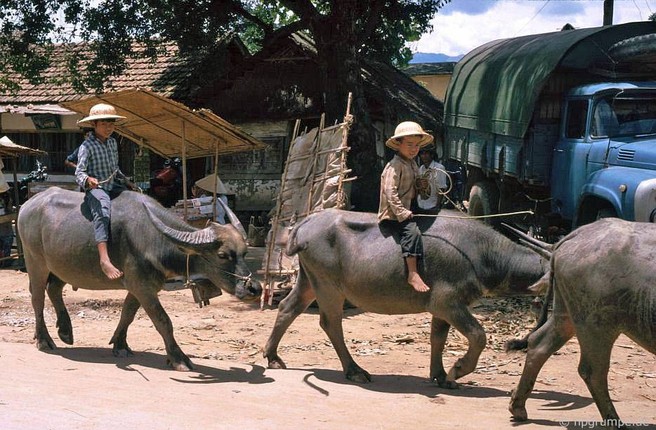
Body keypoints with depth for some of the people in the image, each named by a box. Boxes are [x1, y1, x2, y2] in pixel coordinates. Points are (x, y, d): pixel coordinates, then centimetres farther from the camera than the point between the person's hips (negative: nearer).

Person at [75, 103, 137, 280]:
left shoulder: (113, 142, 13)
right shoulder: (87, 146, -8)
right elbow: (79, 172, -15)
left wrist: (126, 181, 16)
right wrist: (88, 180, -35)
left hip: (113, 186, 9)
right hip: (94, 188, -8)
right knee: (102, 212, -35)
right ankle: (104, 259, -51)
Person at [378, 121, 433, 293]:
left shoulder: (413, 166, 14)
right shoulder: (395, 166, -14)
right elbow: (391, 193, -21)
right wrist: (403, 214, -24)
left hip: (405, 211, 10)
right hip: (392, 214, -10)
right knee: (412, 231, -30)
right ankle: (413, 274, -36)